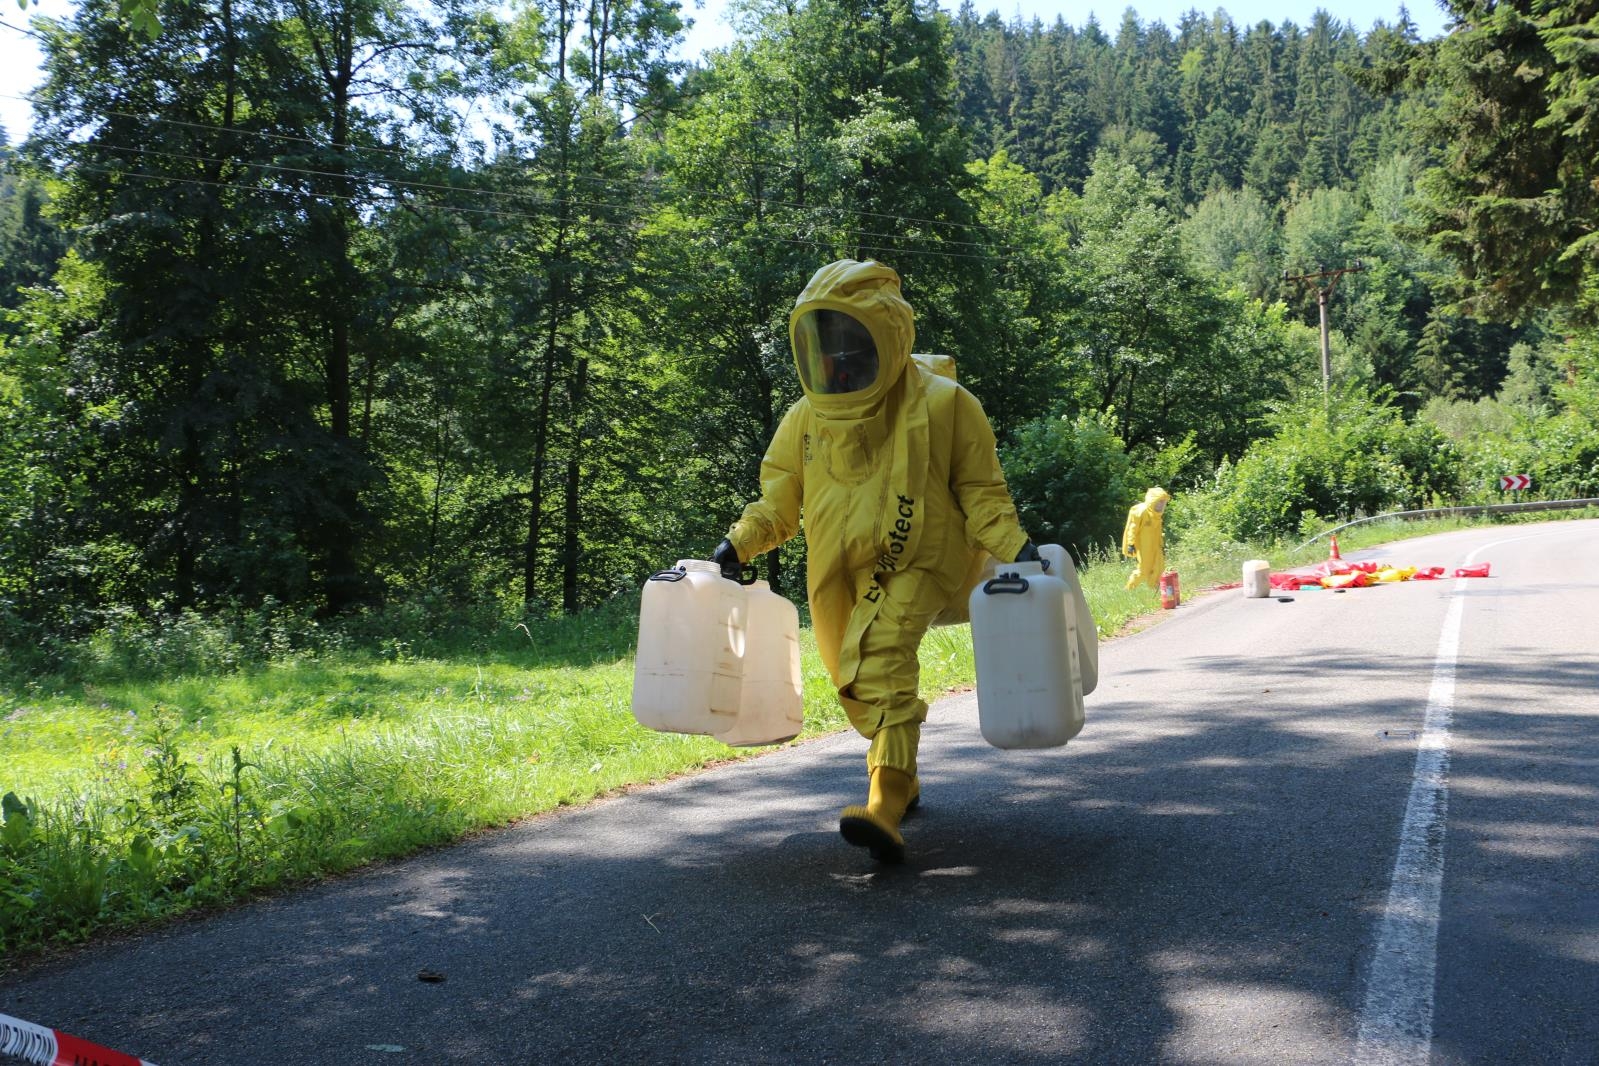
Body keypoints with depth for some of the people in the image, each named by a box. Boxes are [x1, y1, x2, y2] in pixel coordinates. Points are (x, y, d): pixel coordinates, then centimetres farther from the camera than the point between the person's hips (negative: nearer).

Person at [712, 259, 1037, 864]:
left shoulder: (942, 406, -6)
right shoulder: (806, 419, 5)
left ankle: (885, 808, -37)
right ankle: (901, 778, 40)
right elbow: (779, 498, 11)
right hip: (841, 576, 6)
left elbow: (979, 491, -1)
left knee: (882, 661, -28)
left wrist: (1014, 547, -17)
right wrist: (739, 543, -5)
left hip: (918, 565, -5)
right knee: (857, 681, 13)